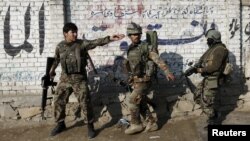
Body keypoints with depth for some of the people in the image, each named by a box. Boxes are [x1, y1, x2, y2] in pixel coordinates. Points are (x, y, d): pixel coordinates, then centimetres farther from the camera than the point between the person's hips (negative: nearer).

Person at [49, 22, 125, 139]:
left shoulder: (82, 44, -7)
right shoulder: (60, 46, 2)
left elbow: (96, 42, -22)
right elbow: (56, 59, 20)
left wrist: (109, 38, -37)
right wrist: (52, 70, 35)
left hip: (79, 79, -3)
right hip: (65, 79, 3)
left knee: (85, 103, -5)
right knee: (58, 101, 7)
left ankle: (90, 126, 11)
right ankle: (60, 124, 26)